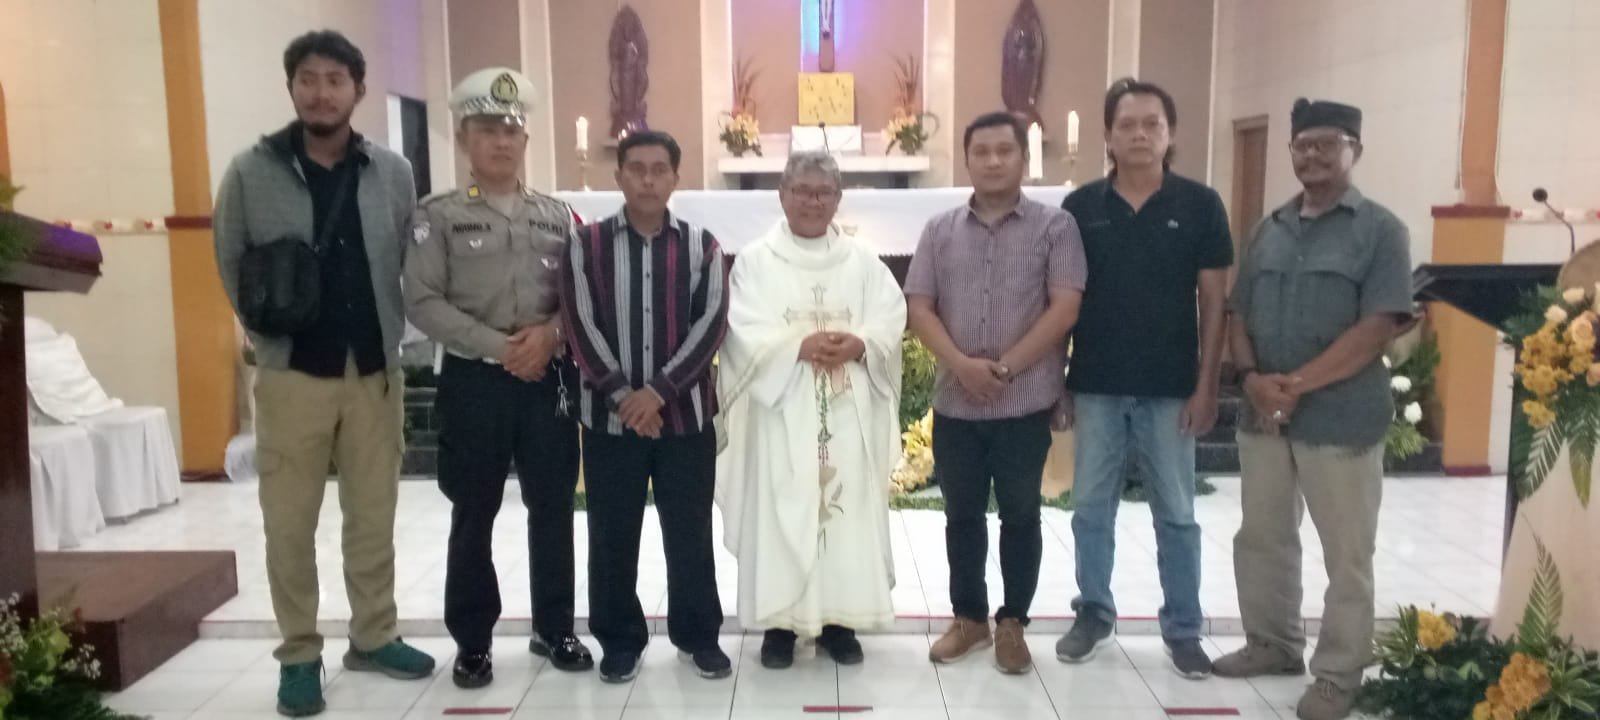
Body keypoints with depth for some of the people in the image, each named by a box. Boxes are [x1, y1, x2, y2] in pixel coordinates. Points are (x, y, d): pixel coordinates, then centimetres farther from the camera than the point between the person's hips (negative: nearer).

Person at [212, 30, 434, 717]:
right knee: (289, 523, 5)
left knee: (373, 515, 11)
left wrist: (389, 343, 4)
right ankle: (299, 655, 20)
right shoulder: (250, 173, -3)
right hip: (293, 374, -1)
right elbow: (231, 267, 5)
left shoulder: (392, 173, 2)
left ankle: (373, 636, 27)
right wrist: (271, 339, 1)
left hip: (375, 372, 2)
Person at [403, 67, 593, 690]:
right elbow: (422, 302, -9)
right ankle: (472, 641, 21)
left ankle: (554, 628, 26)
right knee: (473, 515, 6)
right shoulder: (438, 216, -1)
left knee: (553, 508, 10)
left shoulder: (557, 215, 8)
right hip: (474, 380, -2)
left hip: (550, 378, 3)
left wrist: (549, 334, -14)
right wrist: (499, 346, -16)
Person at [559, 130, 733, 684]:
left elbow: (712, 323, -6)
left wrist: (659, 391, -14)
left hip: (686, 415, 0)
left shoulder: (701, 245, 3)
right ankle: (619, 639, 24)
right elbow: (580, 325, -5)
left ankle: (698, 634, 24)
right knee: (612, 536, 8)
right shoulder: (587, 244, 2)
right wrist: (622, 394, -14)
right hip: (609, 416, 0)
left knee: (690, 533, 9)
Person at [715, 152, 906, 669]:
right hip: (782, 410, -2)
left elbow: (891, 320, 2)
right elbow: (746, 333, -7)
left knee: (849, 509, 4)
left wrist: (858, 345, -17)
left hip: (848, 413, 2)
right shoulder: (756, 260, 3)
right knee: (780, 512, -1)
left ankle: (839, 619, 15)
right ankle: (778, 620, 10)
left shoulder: (862, 261, 11)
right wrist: (802, 346, -19)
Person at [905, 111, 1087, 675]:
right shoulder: (940, 231, 7)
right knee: (962, 515, 12)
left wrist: (1005, 368, -14)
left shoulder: (1055, 226, -1)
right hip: (955, 404, 3)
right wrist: (962, 365, -14)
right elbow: (918, 307, 1)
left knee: (1020, 515, 8)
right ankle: (969, 618, 28)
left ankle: (1012, 623, 24)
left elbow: (1065, 308, -9)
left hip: (1026, 403, -2)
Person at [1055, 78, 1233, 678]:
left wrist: (1206, 385, -6)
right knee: (1091, 507, 10)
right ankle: (1094, 613, 26)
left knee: (1176, 514, 9)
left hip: (1170, 388, -1)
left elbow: (1214, 301, -1)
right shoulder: (1080, 207, 1)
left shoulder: (1199, 205, -2)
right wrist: (1053, 380, 1)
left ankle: (1183, 628, 22)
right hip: (1095, 386, 1)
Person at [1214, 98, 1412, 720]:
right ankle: (1272, 644, 33)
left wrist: (1297, 383, -18)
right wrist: (1253, 379, -8)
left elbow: (1378, 328, -14)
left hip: (1341, 418, -5)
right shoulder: (1269, 230, 11)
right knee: (1260, 537, 15)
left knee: (1346, 555, 5)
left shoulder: (1380, 230, -5)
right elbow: (1240, 314, 11)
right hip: (1263, 414, 6)